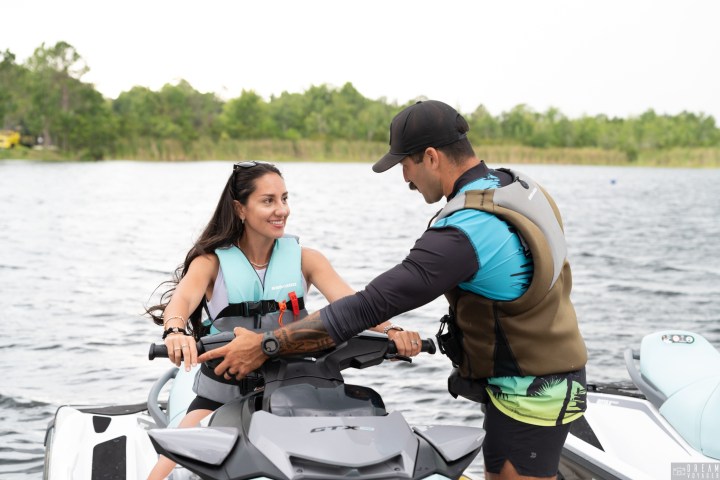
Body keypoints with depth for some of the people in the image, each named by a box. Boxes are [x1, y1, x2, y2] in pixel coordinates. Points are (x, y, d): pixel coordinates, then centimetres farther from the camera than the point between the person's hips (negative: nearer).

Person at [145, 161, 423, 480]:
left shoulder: (304, 258, -1)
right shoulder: (212, 261, -5)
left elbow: (349, 302, -15)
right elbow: (183, 298, -24)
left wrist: (390, 330, -35)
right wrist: (175, 332, -48)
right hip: (221, 395, -1)